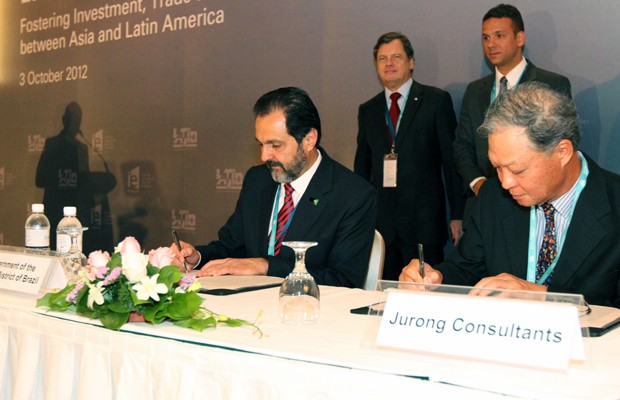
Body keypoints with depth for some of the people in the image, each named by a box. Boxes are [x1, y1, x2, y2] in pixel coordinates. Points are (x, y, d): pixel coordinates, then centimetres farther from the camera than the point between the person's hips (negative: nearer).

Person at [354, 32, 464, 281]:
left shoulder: (437, 101, 3)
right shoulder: (367, 110, 14)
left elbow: (452, 159, 0)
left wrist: (457, 215, -6)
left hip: (424, 220, -3)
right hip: (380, 222, 3)